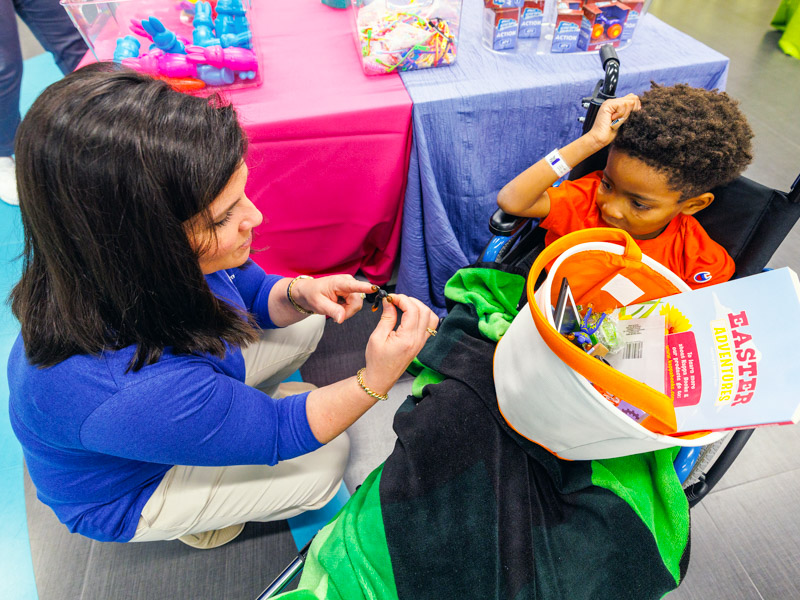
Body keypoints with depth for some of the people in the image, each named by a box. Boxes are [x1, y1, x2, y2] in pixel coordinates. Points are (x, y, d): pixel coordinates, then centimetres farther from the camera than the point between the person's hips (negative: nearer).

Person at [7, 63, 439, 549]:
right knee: (326, 457, -4)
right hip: (125, 489, -5)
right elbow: (278, 434, -31)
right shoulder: (133, 394, -48)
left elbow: (252, 292, -7)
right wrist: (376, 380, -41)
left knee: (304, 326, 5)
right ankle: (201, 516, 22)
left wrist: (301, 294, -28)